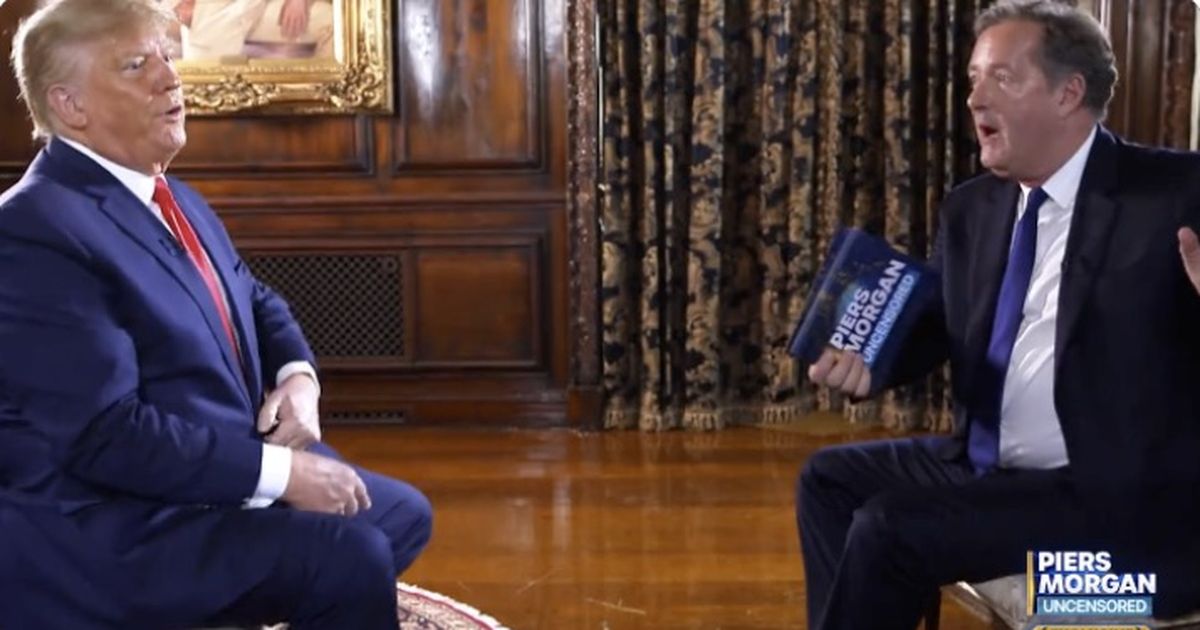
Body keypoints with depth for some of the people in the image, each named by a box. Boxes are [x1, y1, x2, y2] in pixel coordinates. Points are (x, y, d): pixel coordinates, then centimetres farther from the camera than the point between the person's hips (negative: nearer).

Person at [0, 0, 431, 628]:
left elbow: (259, 304, 20)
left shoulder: (175, 199, 12)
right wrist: (281, 471, -23)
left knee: (402, 512, 14)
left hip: (236, 471, 10)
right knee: (352, 558, -23)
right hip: (131, 521, -10)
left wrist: (298, 378, -3)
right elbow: (107, 435, -26)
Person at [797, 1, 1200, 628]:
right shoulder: (972, 207, 10)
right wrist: (863, 352, -9)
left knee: (889, 525, -19)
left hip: (1117, 495, -8)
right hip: (986, 465, 8)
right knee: (830, 478, 9)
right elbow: (931, 325, 13)